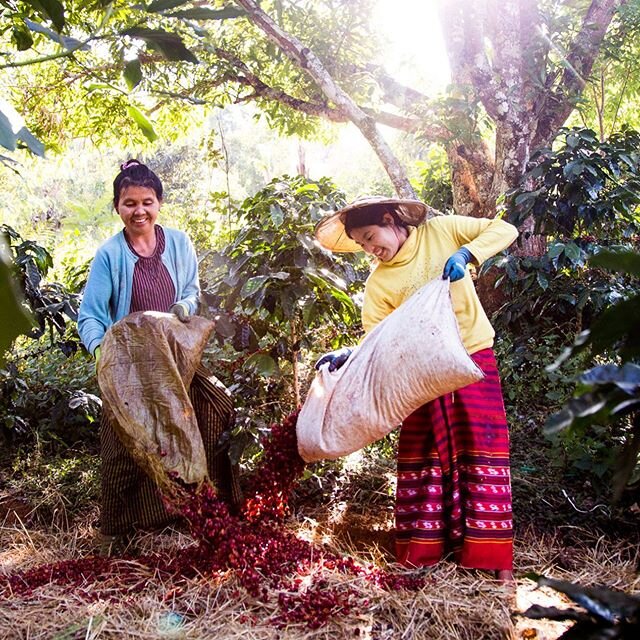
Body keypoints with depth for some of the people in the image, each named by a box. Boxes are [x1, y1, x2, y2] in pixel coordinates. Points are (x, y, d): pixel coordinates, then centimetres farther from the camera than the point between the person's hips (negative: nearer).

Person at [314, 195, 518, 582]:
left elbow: (505, 229, -7)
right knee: (425, 456, 4)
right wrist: (348, 355, -25)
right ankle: (425, 549, 15)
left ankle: (494, 555, 3)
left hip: (473, 355, -2)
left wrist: (466, 253, -23)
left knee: (483, 448, -3)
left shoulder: (441, 232, -5)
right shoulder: (378, 283, -2)